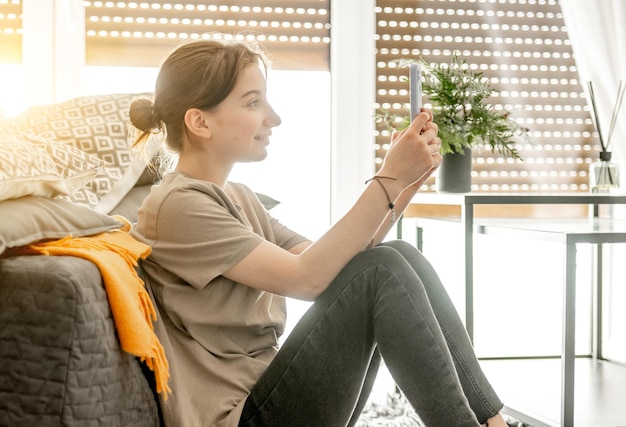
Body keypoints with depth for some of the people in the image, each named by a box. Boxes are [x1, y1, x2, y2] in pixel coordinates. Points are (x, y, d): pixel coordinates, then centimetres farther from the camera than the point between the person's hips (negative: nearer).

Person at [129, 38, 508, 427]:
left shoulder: (238, 197, 16)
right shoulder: (178, 206, -12)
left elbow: (337, 264, 9)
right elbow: (307, 278, -21)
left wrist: (406, 183, -3)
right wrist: (389, 179, -20)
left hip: (271, 389, 8)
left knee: (401, 259, -6)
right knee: (383, 270, -20)